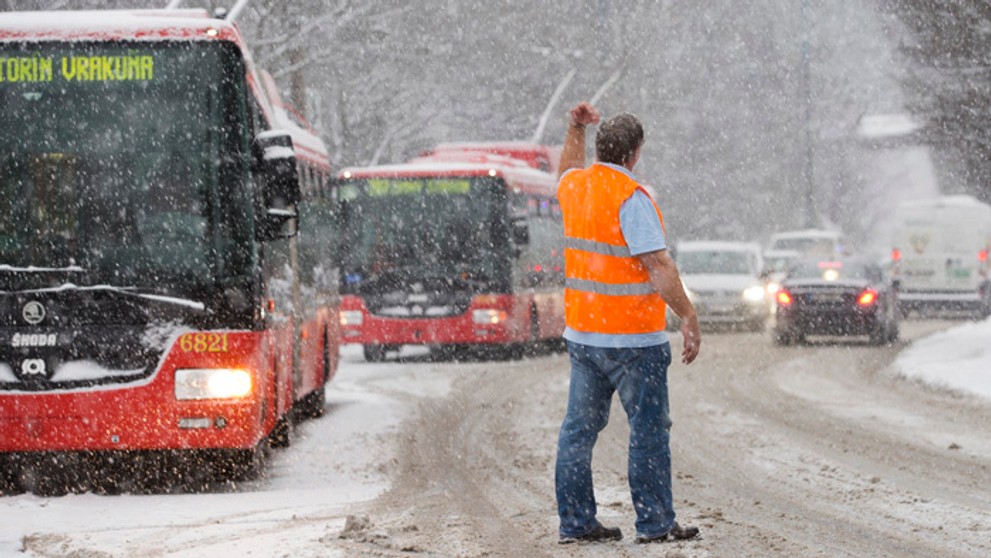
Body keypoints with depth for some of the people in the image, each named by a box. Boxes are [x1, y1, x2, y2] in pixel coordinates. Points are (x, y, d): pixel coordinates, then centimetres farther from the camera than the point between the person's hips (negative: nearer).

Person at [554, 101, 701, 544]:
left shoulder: (574, 187, 6)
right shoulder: (630, 197, -16)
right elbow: (658, 265, -20)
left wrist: (575, 130, 29)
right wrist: (689, 317, -17)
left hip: (581, 334, 7)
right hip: (632, 338, -7)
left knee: (580, 427, 10)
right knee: (648, 428, 1)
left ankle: (576, 522, 13)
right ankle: (654, 523, 3)